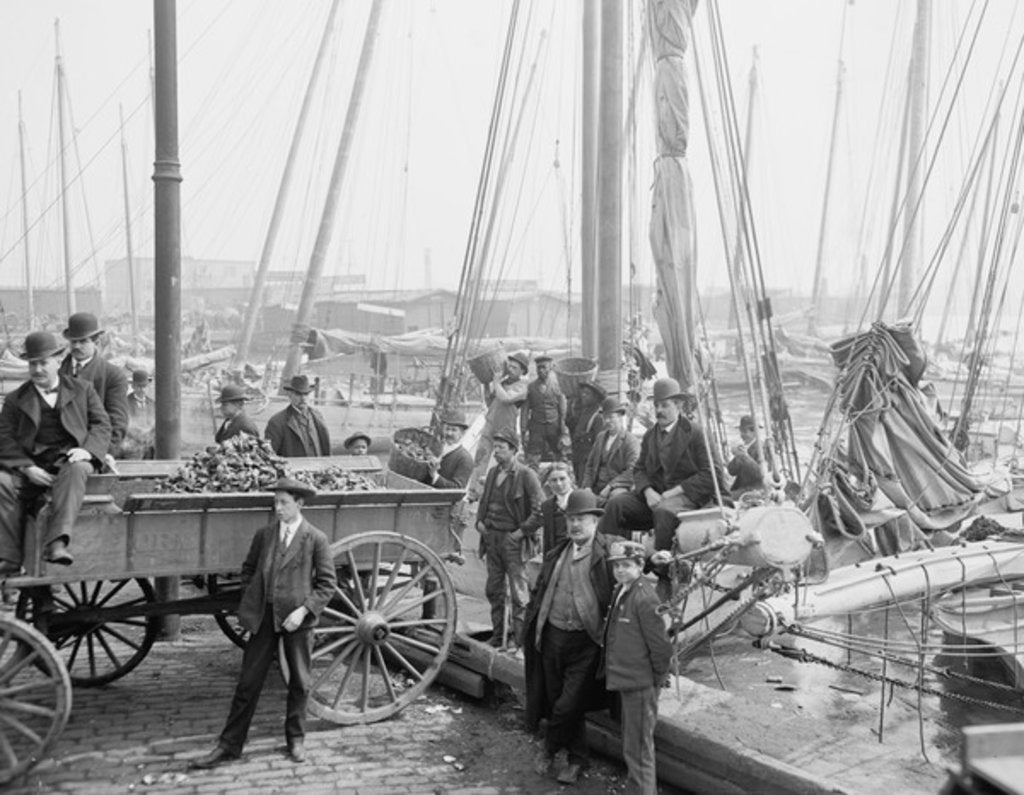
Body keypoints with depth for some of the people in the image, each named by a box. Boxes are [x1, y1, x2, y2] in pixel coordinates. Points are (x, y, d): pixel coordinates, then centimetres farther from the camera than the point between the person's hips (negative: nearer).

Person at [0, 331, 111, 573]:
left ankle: (56, 543, -53)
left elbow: (102, 425, 9)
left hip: (69, 459, -2)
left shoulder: (82, 389, 17)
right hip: (30, 464, 2)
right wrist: (27, 468, -12)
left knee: (75, 471, -38)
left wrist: (88, 450, -13)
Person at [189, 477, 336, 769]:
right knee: (248, 682, 3)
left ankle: (295, 739, 29)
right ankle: (229, 745, 9)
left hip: (297, 619, -2)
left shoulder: (316, 540, -5)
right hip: (264, 617, 2)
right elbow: (248, 570, 17)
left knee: (299, 682, 11)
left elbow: (326, 584, -5)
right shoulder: (264, 535, 5)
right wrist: (251, 602, 4)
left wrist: (303, 610, -16)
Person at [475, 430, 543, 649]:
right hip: (491, 538, 7)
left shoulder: (526, 475, -10)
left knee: (518, 594, -1)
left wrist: (522, 531, -13)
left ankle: (520, 643, 5)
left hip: (513, 540, -7)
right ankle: (496, 638, 24)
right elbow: (483, 501, 24)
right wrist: (480, 521, 8)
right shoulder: (493, 473, 10)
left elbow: (541, 509, -12)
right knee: (493, 591, 13)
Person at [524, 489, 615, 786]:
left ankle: (551, 749, 22)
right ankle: (575, 758, 33)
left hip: (585, 642, -6)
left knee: (568, 705, -6)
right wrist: (531, 633, 11)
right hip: (553, 636, 6)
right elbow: (538, 593, 16)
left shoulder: (606, 555, -8)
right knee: (556, 701, 14)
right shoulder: (555, 555, 10)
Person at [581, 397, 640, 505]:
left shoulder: (631, 441, -1)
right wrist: (587, 486, 1)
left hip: (618, 488, -5)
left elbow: (632, 472, -10)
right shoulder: (600, 437, 17)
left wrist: (609, 487, -19)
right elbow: (590, 465, 19)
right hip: (596, 487, 5)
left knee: (615, 496, -39)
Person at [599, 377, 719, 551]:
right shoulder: (649, 436, 18)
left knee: (663, 511, -38)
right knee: (615, 504, -19)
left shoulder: (695, 433, -2)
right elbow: (639, 469, 15)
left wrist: (673, 492, -14)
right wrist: (647, 491, -9)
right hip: (653, 495, 6)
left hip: (685, 496, -6)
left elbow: (709, 476, -8)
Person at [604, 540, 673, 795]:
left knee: (638, 749, -1)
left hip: (640, 685, -9)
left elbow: (661, 646, -20)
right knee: (633, 746, 22)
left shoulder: (645, 599, -21)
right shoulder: (619, 592, 8)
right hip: (625, 681, 9)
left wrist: (659, 677, -9)